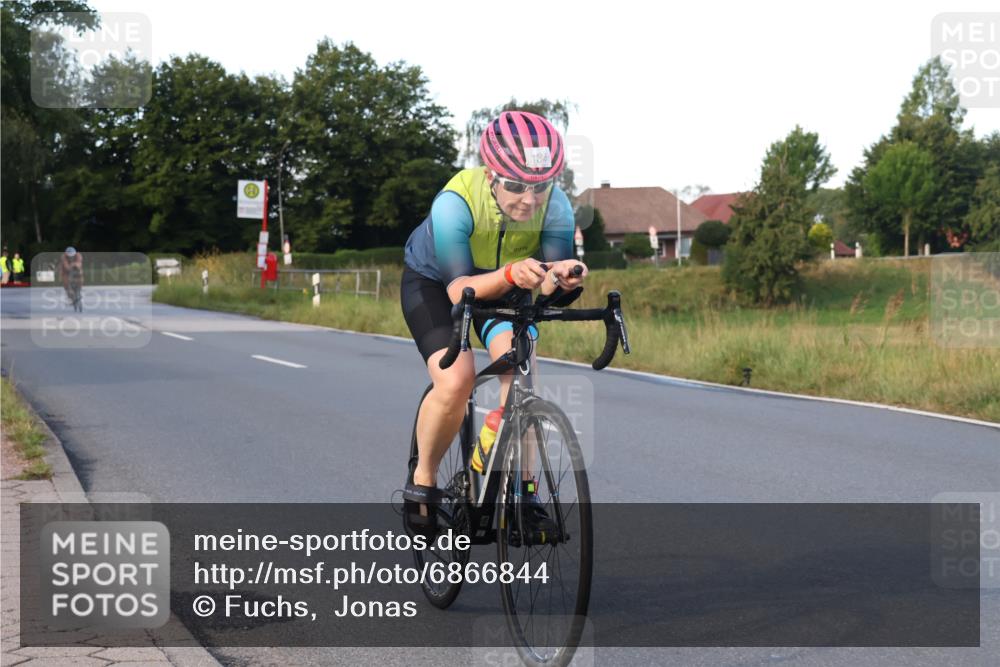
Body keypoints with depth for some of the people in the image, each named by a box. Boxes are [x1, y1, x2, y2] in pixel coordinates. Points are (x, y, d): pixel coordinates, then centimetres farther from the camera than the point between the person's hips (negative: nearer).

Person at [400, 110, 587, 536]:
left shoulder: (556, 206, -28)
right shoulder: (455, 203, -36)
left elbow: (551, 286, -27)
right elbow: (459, 290, -34)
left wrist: (559, 276, -52)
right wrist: (510, 274, -54)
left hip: (502, 283, 3)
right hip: (433, 281, -3)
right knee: (455, 380, -24)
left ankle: (522, 490, -14)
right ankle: (423, 482, 1)